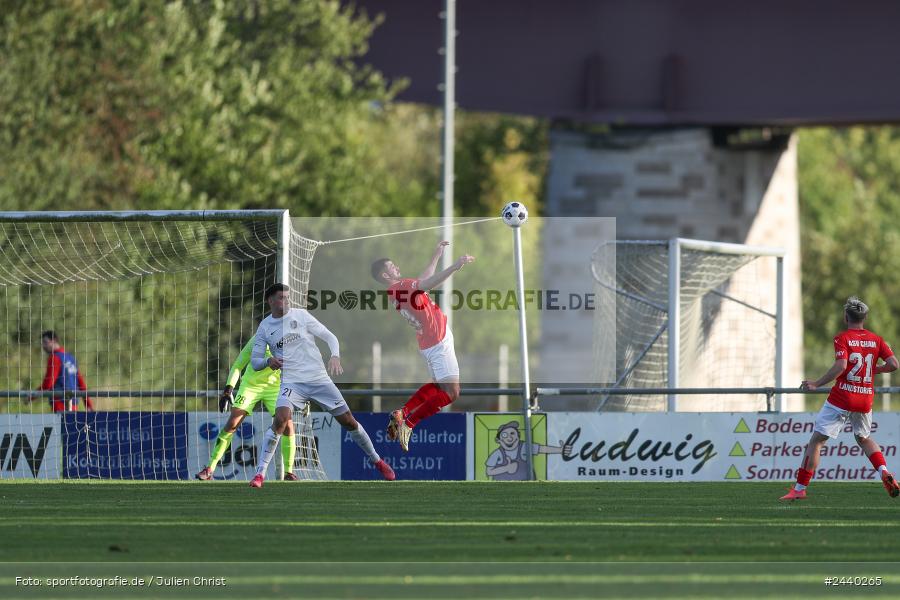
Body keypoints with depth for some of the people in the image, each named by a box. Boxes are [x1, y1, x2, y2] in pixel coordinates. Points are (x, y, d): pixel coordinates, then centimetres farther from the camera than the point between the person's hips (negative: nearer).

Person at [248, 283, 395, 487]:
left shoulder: (300, 315, 1)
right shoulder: (265, 327, 4)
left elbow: (329, 336, 3)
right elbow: (255, 361, 8)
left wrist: (335, 356, -16)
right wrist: (268, 361, -15)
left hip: (318, 379, 1)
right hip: (291, 382, -1)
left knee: (348, 421, 4)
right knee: (280, 420, -26)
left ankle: (377, 461, 24)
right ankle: (260, 473, -22)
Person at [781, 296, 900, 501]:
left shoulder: (842, 338, -8)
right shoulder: (876, 340, 6)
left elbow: (841, 365, -22)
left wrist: (817, 384, -16)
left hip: (842, 398, -5)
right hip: (865, 399, 5)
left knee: (816, 440, 1)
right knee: (864, 438, 28)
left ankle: (800, 488, -1)